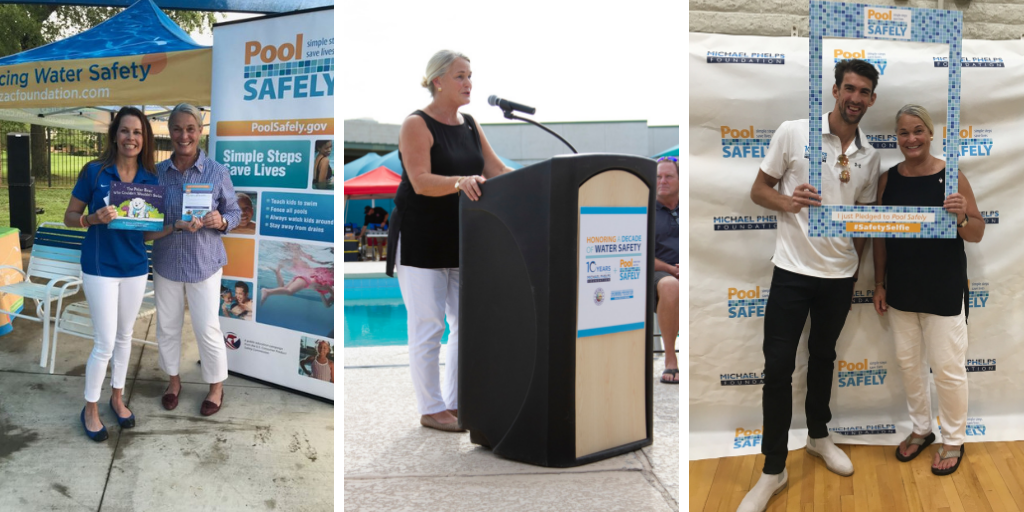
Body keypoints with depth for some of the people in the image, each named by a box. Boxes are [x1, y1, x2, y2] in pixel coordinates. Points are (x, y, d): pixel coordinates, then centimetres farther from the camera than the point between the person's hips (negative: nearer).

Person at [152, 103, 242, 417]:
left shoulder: (217, 173, -9)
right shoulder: (157, 172, -3)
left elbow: (234, 214, -2)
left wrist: (221, 221, -23)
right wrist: (178, 226, -18)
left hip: (204, 262, -3)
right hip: (166, 262, 3)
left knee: (207, 328, 3)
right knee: (167, 326, 15)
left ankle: (217, 386, 24)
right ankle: (173, 380, 37)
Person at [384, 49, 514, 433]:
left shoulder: (470, 125, 11)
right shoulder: (417, 124, -9)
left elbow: (496, 170, 5)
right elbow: (421, 181, -21)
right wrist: (460, 182, -38)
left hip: (461, 239, 7)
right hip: (421, 239, -7)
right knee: (428, 326, -3)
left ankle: (458, 402, 18)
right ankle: (431, 409, 7)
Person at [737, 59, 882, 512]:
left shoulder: (869, 156, 5)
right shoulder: (792, 133, -7)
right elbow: (758, 190, -2)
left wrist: (856, 271, 13)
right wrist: (787, 201, -23)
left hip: (840, 275, 4)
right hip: (792, 270, -4)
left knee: (823, 357, 17)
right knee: (778, 365, -4)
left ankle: (818, 436, 39)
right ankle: (773, 470, 6)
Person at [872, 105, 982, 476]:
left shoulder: (951, 176, -9)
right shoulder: (888, 179, 2)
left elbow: (977, 234, -5)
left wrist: (962, 217, -27)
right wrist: (879, 284, 7)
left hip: (944, 290, -4)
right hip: (901, 288, 4)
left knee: (948, 369, 5)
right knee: (908, 362, 16)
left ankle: (954, 441, 24)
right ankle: (921, 429, 35)